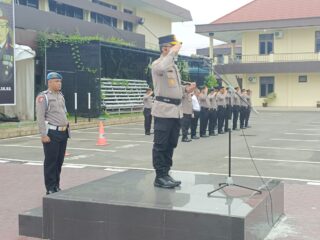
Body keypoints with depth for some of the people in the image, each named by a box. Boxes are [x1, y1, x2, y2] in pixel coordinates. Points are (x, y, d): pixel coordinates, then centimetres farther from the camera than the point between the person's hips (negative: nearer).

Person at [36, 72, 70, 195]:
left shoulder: (61, 96, 15)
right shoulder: (43, 97, -9)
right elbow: (40, 117, -14)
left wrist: (67, 128, 17)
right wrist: (44, 135, -18)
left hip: (63, 133, 7)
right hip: (51, 133, -7)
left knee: (59, 161, 12)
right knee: (51, 162, 0)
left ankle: (56, 186, 22)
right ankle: (50, 189, 8)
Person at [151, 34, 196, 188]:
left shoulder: (174, 65, 19)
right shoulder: (157, 64, -8)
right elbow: (162, 69, -34)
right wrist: (173, 52, -23)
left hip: (176, 110, 9)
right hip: (164, 110, -9)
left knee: (170, 144, 12)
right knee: (161, 145, -3)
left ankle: (166, 174, 20)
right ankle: (160, 177, 2)